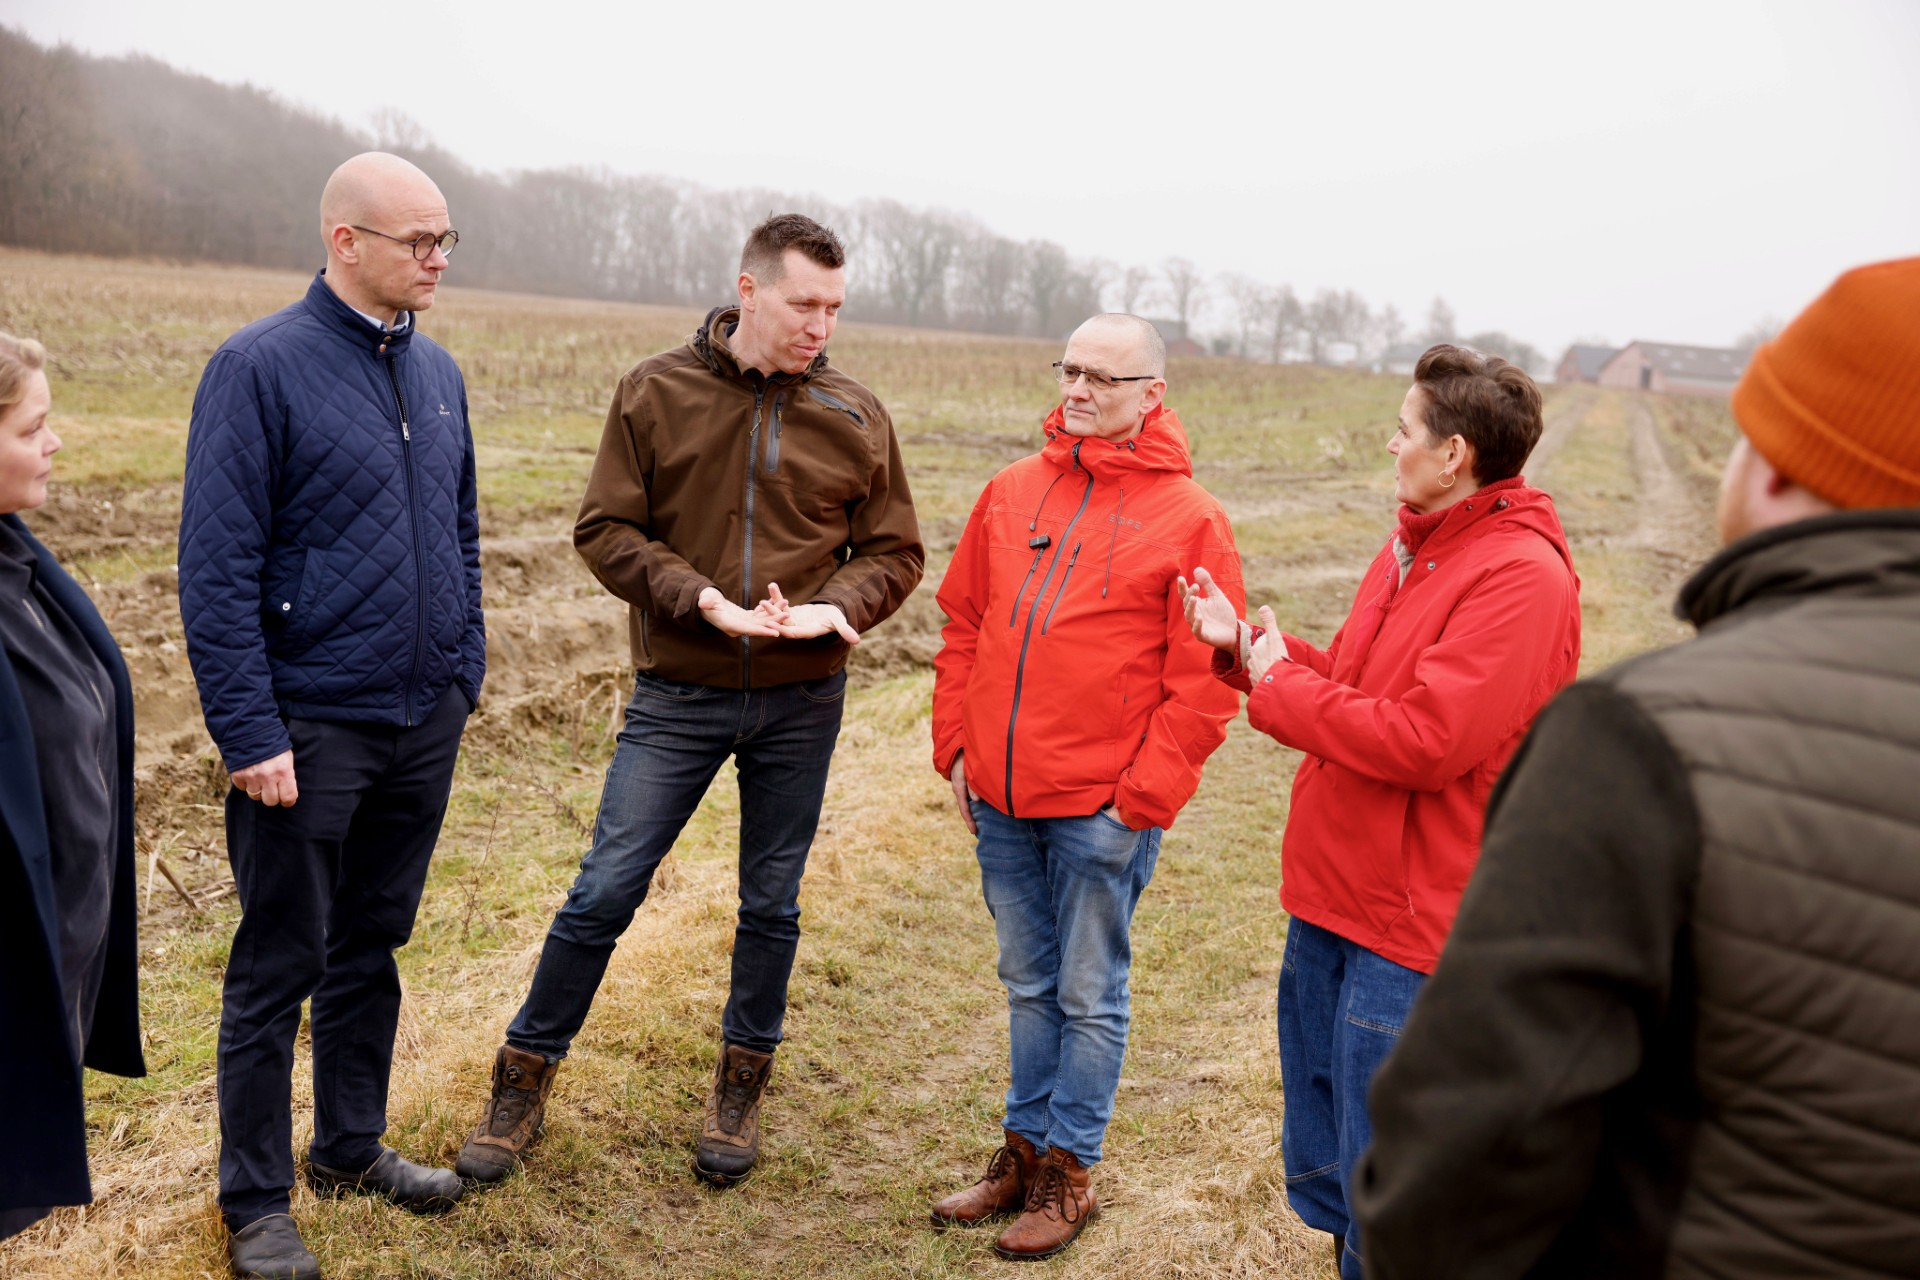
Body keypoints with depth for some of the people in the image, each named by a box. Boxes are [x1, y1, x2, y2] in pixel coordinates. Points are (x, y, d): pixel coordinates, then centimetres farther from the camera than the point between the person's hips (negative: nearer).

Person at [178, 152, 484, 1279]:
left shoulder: (438, 371, 8)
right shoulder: (260, 369, -12)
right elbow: (218, 567, -14)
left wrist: (465, 677, 12)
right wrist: (251, 733, -17)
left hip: (425, 723, 6)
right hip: (311, 727, -6)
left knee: (373, 947, 18)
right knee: (279, 969, 7)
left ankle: (352, 1146, 35)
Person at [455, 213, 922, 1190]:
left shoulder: (855, 418, 0)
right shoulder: (657, 392, -4)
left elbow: (893, 552, 5)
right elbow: (605, 528, -5)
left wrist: (836, 606, -16)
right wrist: (705, 601, -19)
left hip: (801, 704, 2)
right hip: (678, 696, -1)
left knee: (770, 905, 13)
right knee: (603, 894, 1)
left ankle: (740, 1090, 33)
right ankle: (524, 1080, 21)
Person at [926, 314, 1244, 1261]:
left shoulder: (1189, 518, -7)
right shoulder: (1012, 491, 8)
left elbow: (1203, 684, -8)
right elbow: (963, 625, 14)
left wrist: (1141, 798, -12)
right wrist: (957, 746, 8)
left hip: (1103, 808, -5)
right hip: (1000, 796, 5)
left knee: (1089, 994, 8)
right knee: (1029, 985, 18)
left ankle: (1069, 1170, 23)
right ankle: (1023, 1148, 32)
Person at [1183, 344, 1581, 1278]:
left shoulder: (1520, 575, -19)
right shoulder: (1413, 550, 12)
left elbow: (1422, 740, -26)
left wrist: (1278, 685, -14)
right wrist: (1242, 644, 6)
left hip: (1412, 932, -9)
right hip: (1331, 898, 9)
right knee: (1318, 1168, 23)